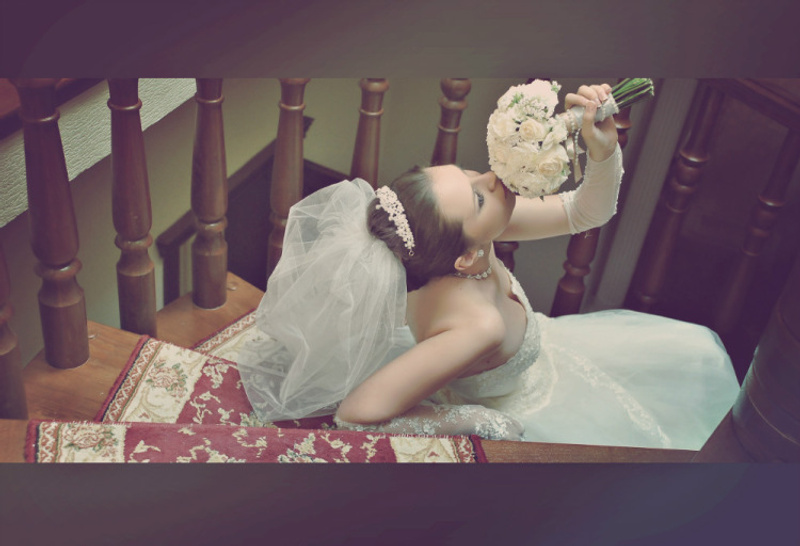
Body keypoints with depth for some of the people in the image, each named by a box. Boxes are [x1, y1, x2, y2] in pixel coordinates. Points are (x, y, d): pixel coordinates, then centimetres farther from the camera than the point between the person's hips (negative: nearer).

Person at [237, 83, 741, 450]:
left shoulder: (471, 239, -26)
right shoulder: (477, 323, -46)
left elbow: (585, 214, -14)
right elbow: (356, 413, -49)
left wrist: (603, 150, -35)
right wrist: (482, 422, -35)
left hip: (537, 360, 7)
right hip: (514, 416, -7)